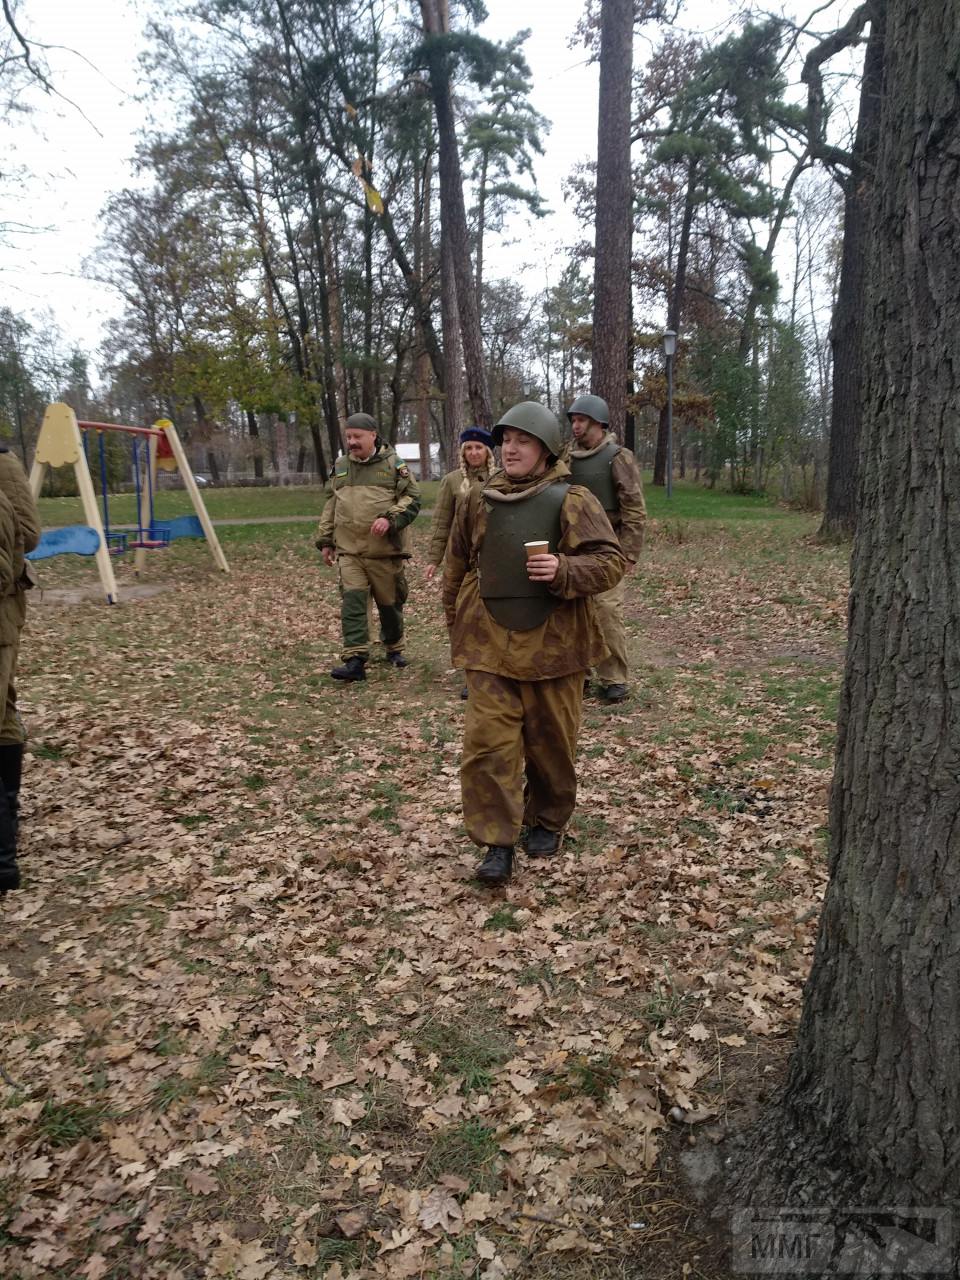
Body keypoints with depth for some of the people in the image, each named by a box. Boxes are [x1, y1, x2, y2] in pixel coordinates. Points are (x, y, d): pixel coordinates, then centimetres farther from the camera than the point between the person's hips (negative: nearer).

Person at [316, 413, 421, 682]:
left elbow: (411, 499, -4)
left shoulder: (393, 464, 0)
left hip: (386, 550, -2)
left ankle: (394, 649, 32)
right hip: (349, 550, 3)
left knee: (390, 602, 10)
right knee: (352, 601, -10)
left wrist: (390, 519, -20)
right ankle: (355, 660, -11)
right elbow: (331, 507, 19)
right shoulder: (340, 467, 13)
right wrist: (325, 540, 16)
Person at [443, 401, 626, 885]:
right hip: (489, 646, 2)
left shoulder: (573, 501, -4)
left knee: (551, 742, 11)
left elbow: (611, 562, -8)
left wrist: (564, 571, -26)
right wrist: (458, 631, 18)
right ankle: (497, 841, 6)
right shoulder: (477, 503, 7)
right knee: (488, 742, -5)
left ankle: (548, 822, 34)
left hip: (553, 646, -2)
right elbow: (456, 572, 16)